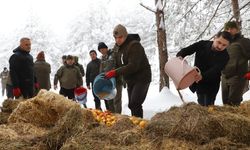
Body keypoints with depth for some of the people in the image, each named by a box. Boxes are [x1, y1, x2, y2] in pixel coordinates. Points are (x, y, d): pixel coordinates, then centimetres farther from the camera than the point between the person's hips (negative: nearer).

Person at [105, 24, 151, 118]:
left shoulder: (134, 45, -19)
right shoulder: (117, 47, 7)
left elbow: (133, 66, -29)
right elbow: (117, 64, 13)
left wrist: (116, 72, -34)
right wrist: (110, 73, -6)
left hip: (141, 78, -8)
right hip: (130, 80, 9)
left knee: (135, 104, -20)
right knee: (131, 105, 12)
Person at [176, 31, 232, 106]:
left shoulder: (224, 56, -19)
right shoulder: (202, 45, -9)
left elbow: (215, 70, -32)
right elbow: (186, 50, -5)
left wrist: (202, 77, -51)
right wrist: (180, 56, -29)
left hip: (210, 86, -4)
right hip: (197, 82, 4)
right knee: (201, 105, 20)